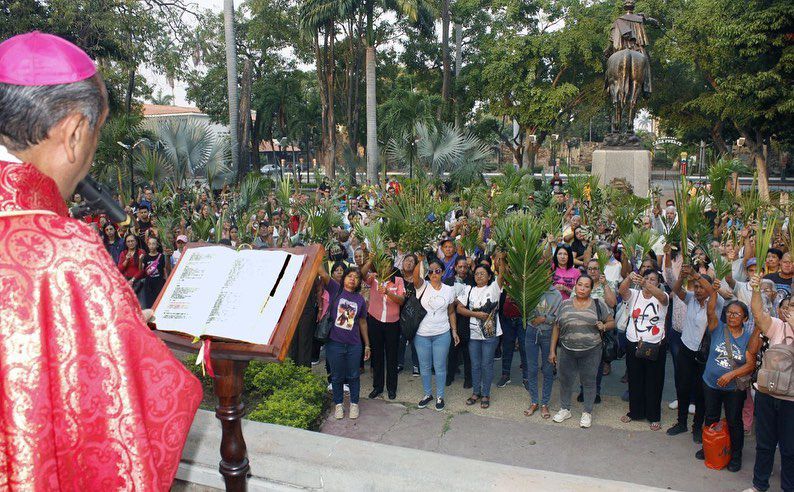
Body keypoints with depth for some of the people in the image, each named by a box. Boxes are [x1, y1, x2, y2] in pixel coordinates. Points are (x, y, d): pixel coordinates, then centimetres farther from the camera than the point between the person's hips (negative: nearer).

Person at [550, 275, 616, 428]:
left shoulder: (598, 305, 0)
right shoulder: (565, 304, 3)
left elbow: (612, 322, 7)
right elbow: (556, 328, 6)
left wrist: (604, 326, -16)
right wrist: (552, 350, 5)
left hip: (591, 352, -1)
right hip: (566, 351, 2)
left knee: (589, 382, 9)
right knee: (565, 381, 13)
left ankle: (587, 412, 27)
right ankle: (565, 409, 32)